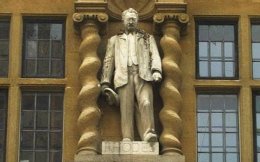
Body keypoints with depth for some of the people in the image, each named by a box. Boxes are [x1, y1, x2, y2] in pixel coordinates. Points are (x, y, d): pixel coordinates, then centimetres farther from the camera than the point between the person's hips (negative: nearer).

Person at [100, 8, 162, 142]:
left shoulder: (148, 38, 27)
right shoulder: (115, 40, 28)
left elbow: (155, 56, 13)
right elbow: (108, 61, 21)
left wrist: (156, 71, -8)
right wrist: (105, 82, 7)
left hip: (143, 75, -1)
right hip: (124, 76, 1)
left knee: (146, 103, -22)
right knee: (126, 108, -13)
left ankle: (148, 134, -32)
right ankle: (127, 138, -20)